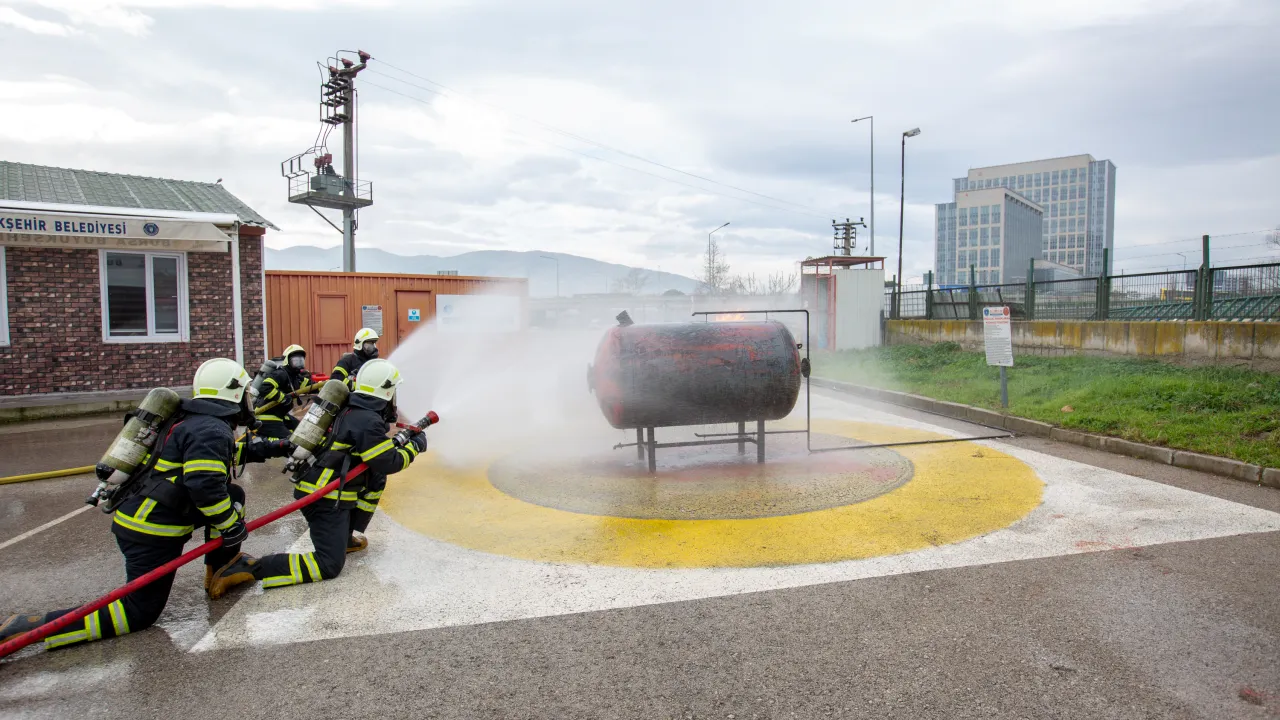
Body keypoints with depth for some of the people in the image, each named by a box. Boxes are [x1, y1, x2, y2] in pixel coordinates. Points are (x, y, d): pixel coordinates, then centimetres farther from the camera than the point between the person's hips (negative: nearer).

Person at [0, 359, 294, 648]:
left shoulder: (194, 421, 10)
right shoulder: (211, 430, -20)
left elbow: (222, 454, 29)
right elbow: (204, 485, -30)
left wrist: (267, 448, 28)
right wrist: (231, 526, -17)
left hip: (138, 516, 9)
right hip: (151, 535, -9)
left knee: (233, 496, 15)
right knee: (140, 613, 0)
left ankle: (222, 566, 26)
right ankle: (31, 626, -4)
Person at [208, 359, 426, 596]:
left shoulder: (352, 411, 11)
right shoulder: (368, 421, -17)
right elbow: (389, 463, -14)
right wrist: (415, 446, 0)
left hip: (321, 489, 10)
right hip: (326, 498, -10)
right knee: (329, 565, -11)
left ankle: (346, 537, 24)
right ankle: (247, 568, -15)